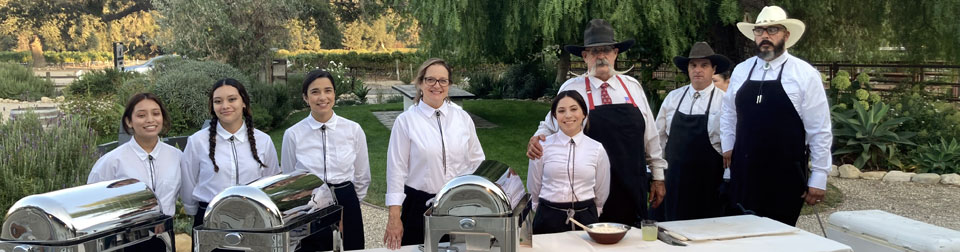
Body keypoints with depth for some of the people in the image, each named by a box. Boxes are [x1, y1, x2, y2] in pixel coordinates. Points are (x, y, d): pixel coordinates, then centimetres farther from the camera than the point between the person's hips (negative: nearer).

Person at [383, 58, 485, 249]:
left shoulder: (463, 117, 1)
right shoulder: (405, 121, -6)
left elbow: (476, 162, 8)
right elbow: (396, 169, -6)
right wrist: (394, 217, -8)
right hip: (419, 206, -2)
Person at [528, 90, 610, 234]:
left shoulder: (597, 149, 2)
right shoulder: (543, 147, 0)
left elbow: (601, 194, 11)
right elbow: (533, 189, 9)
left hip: (585, 219, 1)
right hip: (548, 221, 0)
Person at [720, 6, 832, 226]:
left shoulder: (805, 74, -7)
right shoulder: (740, 71, 6)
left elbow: (820, 130, -6)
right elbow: (729, 114, 19)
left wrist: (819, 177, -6)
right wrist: (728, 147, 11)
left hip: (785, 176, -4)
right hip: (744, 173, 4)